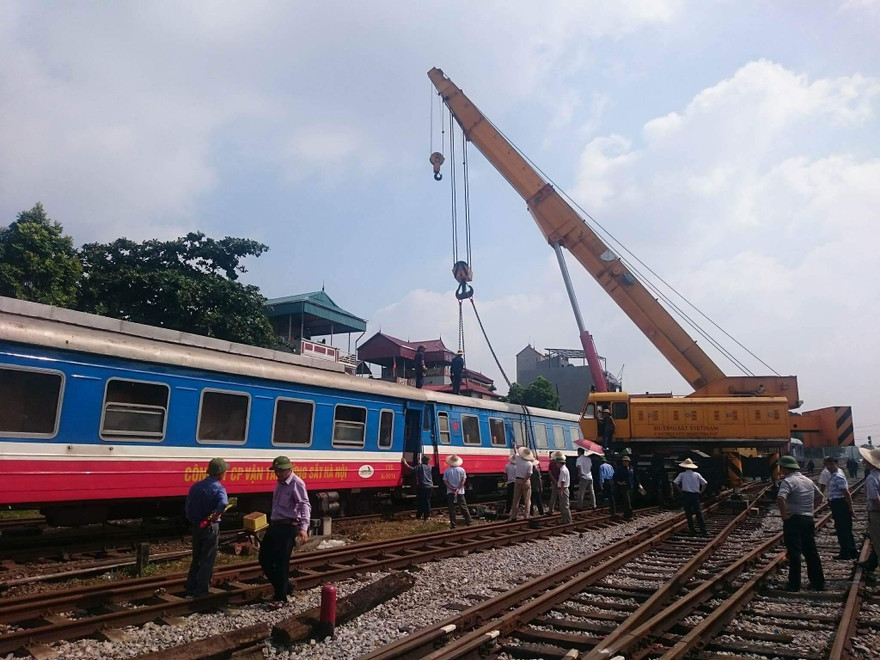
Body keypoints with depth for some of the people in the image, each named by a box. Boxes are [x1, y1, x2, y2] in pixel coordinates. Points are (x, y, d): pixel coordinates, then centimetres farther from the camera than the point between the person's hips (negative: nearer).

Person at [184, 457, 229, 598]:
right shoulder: (218, 488, -17)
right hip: (210, 528, -6)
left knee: (196, 559, 19)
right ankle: (200, 591, 11)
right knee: (207, 560, 7)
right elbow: (223, 504, -37)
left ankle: (190, 589, 25)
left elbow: (187, 506, 5)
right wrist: (215, 517, -22)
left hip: (196, 527, 6)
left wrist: (193, 520, 14)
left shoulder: (195, 486, 1)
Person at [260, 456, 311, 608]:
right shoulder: (280, 483, 12)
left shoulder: (297, 483, -15)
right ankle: (285, 587, 27)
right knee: (264, 559, 13)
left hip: (288, 528, -9)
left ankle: (280, 598, 14)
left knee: (281, 563, -3)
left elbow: (305, 506, -25)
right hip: (275, 526, 9)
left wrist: (304, 528, -37)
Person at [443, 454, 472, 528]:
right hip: (460, 492, 1)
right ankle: (468, 522, 14)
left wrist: (452, 488, -10)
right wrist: (458, 488, -10)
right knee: (463, 507, 11)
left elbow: (445, 481, -7)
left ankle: (453, 525, 6)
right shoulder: (461, 470, -2)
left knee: (451, 509, 5)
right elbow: (464, 480, -8)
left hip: (450, 492, -1)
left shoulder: (447, 470, -3)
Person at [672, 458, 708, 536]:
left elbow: (675, 483, -10)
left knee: (688, 513, 6)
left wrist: (680, 491, -2)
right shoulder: (697, 474, 4)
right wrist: (701, 492, 5)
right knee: (699, 513, 4)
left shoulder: (682, 474, -1)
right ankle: (703, 530, 0)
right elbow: (705, 483, 1)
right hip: (695, 495, 2)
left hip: (686, 495, -2)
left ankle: (692, 530, 8)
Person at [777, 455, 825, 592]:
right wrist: (808, 506, 18)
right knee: (811, 552, 15)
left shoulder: (788, 481, -14)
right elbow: (819, 496, 25)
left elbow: (780, 498, -30)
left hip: (793, 520, -7)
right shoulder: (808, 480, 12)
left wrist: (783, 514, -18)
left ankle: (794, 585, 2)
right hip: (809, 519, 8)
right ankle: (818, 583, 22)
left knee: (794, 553, -2)